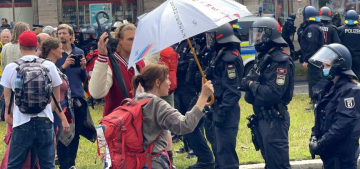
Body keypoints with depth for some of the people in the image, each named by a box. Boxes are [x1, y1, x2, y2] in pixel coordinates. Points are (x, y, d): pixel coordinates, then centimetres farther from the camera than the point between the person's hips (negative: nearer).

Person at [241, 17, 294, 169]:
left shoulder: (281, 61, -18)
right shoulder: (263, 58, 13)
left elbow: (273, 93, -27)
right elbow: (250, 82, 12)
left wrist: (252, 85, -15)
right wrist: (247, 83, -11)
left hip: (274, 120, -10)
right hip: (261, 117, 10)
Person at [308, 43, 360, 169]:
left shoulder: (349, 90, -17)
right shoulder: (329, 87, 11)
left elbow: (344, 123, -24)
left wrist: (320, 144, -22)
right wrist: (314, 137, 2)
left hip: (343, 153, -9)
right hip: (329, 151, 9)